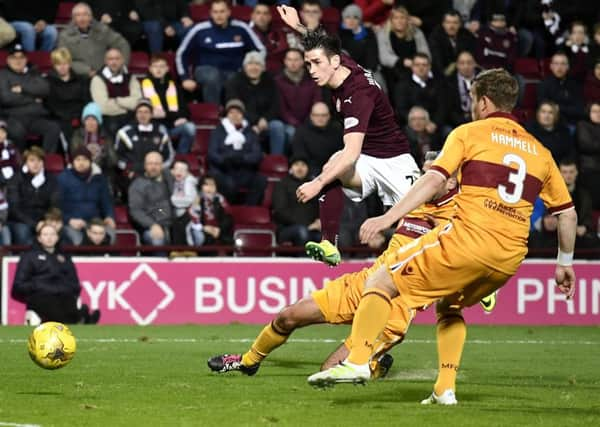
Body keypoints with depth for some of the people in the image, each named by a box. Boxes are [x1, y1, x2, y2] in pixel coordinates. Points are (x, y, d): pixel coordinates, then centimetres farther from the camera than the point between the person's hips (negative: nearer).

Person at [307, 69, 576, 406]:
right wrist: (565, 264, 33)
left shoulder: (469, 133, 7)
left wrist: (389, 218, -14)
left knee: (381, 282, 3)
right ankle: (445, 388, 15)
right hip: (511, 257, 6)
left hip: (467, 238, -6)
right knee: (451, 305, 31)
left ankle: (358, 361, -16)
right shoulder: (539, 151, 21)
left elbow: (434, 180, -8)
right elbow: (568, 213, 22)